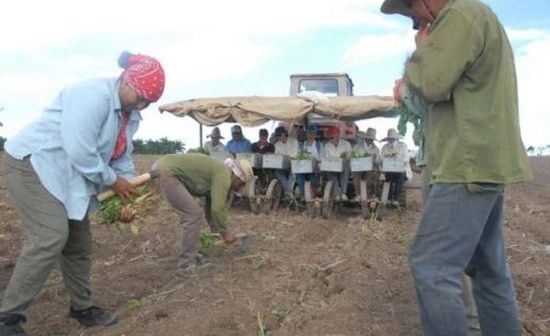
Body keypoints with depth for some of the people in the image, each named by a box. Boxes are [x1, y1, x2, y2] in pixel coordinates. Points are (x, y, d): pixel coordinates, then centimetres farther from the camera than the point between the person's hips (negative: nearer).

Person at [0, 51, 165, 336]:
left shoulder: (130, 115, 7)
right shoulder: (94, 95, -24)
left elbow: (122, 158, 12)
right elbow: (80, 152, -29)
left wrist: (128, 197, 2)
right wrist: (112, 181, -16)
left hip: (66, 176, 10)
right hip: (32, 163, -10)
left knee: (79, 243, 11)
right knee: (51, 238, -20)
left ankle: (82, 307, 25)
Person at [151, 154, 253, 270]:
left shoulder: (219, 173, 18)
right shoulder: (224, 175, -11)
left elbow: (212, 207, 27)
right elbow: (217, 208, -17)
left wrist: (216, 231, 33)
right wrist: (225, 232, -3)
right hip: (166, 172, -11)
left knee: (192, 213, 17)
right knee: (193, 215, -8)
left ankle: (189, 254, 26)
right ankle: (187, 262, 1)